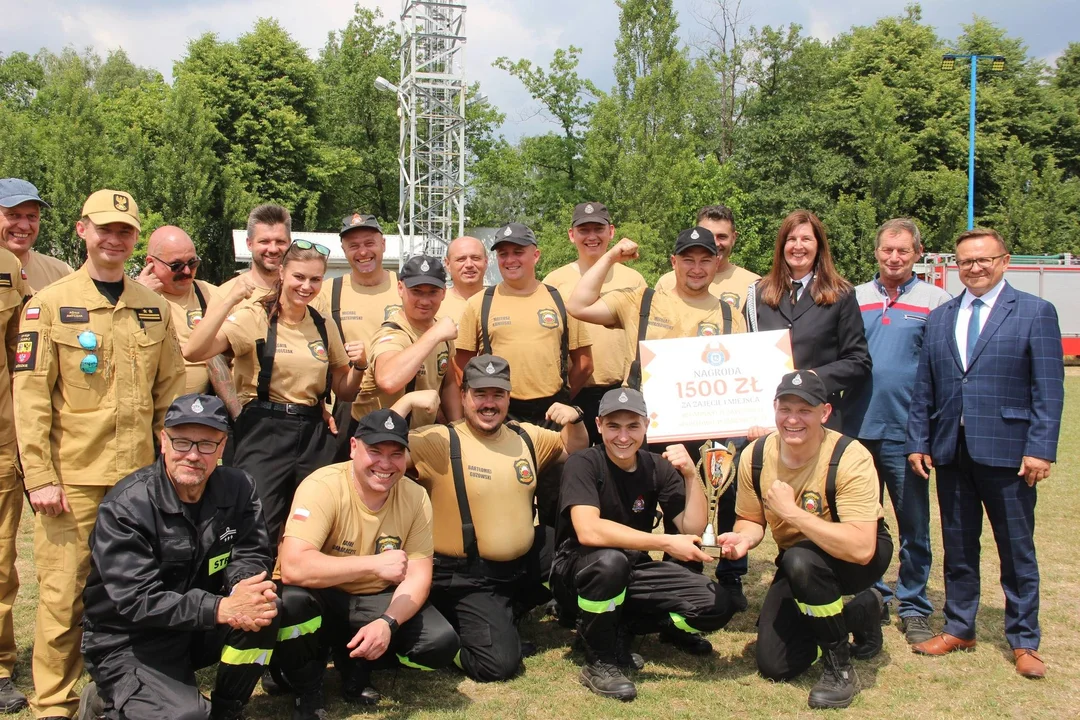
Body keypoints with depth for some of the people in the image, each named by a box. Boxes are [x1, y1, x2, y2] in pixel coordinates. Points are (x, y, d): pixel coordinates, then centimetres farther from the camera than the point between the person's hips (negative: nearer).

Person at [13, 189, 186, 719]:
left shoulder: (154, 307, 10)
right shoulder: (49, 305, -1)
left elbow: (170, 392, 13)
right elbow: (31, 397, -5)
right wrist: (38, 476, -10)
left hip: (139, 477, 4)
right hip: (72, 479, -3)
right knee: (64, 594, 0)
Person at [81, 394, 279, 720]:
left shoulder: (237, 488, -4)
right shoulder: (126, 506, -19)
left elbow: (250, 556, -3)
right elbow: (136, 602, -25)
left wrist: (244, 587, -29)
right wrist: (222, 608, -35)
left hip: (199, 628, 5)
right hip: (128, 642, -5)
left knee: (264, 607, -22)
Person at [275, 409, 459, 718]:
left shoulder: (416, 498, -10)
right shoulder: (323, 487, -24)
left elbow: (418, 577, -11)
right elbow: (293, 568, -37)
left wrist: (388, 622, -31)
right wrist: (375, 564, -39)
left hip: (375, 602, 4)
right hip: (321, 599, -3)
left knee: (441, 643, -19)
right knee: (292, 600, -37)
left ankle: (354, 664, 9)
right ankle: (307, 691, -6)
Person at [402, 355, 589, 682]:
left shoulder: (526, 436, 7)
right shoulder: (441, 442, -11)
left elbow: (575, 449, 20)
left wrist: (573, 419, 0)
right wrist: (409, 400, -25)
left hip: (526, 564, 7)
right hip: (466, 579, -7)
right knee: (498, 662, -21)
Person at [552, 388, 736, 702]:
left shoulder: (658, 467, -2)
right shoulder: (583, 464, -17)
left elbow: (693, 528, -5)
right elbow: (588, 531, -32)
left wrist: (691, 474, -19)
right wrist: (666, 543, -32)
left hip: (632, 570, 5)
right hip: (579, 571, -5)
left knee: (716, 606, -13)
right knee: (610, 561, -40)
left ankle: (620, 629, 5)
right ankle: (598, 661, -16)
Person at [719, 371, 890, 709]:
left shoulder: (850, 458, -29)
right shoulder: (755, 456, -13)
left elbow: (861, 549, -39)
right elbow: (752, 520, 2)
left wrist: (791, 511, -38)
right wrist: (743, 538, -22)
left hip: (862, 557, -5)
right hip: (798, 564, 6)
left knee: (800, 560, -38)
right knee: (773, 666, 1)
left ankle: (840, 668, -14)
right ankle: (859, 613, 25)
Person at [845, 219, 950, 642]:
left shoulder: (935, 301, 2)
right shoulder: (854, 299, 9)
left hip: (906, 430, -3)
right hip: (857, 429, 3)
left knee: (913, 525, 3)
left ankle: (913, 608, 16)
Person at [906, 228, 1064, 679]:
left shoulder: (1035, 313, 0)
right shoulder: (940, 318, 12)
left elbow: (1048, 389, -6)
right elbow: (924, 388, 12)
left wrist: (1041, 448, -13)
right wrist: (918, 441, 5)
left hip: (1007, 451, -4)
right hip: (951, 451, 4)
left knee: (1017, 551, 6)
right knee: (957, 546, 13)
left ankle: (1024, 642, 19)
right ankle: (958, 629, 27)